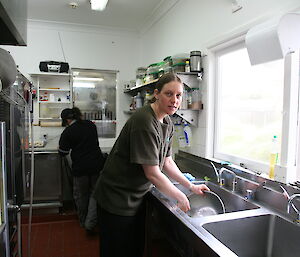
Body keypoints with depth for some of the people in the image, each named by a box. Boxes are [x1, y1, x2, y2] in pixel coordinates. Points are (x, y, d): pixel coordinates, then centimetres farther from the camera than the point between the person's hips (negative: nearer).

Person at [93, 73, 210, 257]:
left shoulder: (167, 123, 3)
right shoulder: (144, 122, -26)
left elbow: (167, 161, 11)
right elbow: (152, 173, -24)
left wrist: (191, 186, 9)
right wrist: (181, 197, -11)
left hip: (137, 197, 8)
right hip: (117, 199, -8)